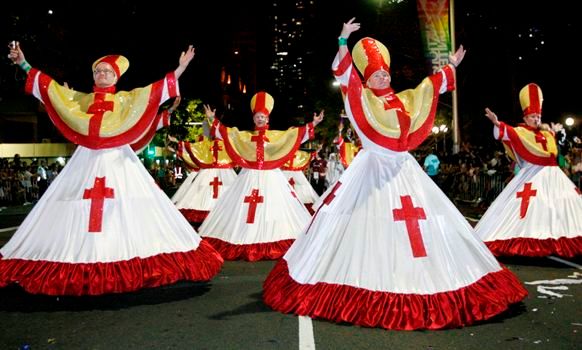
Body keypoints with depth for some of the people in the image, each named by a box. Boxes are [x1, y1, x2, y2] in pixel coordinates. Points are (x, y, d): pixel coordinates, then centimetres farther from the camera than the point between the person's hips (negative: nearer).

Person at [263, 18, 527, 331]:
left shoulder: (403, 100, 12)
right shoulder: (361, 98, -2)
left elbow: (430, 87, 25)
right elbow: (342, 72, -13)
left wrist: (451, 66, 31)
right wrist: (344, 41, -23)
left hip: (404, 169, 6)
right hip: (373, 169, -6)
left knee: (419, 223, 7)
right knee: (371, 226, -5)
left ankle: (424, 280, 18)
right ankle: (369, 285, 4)